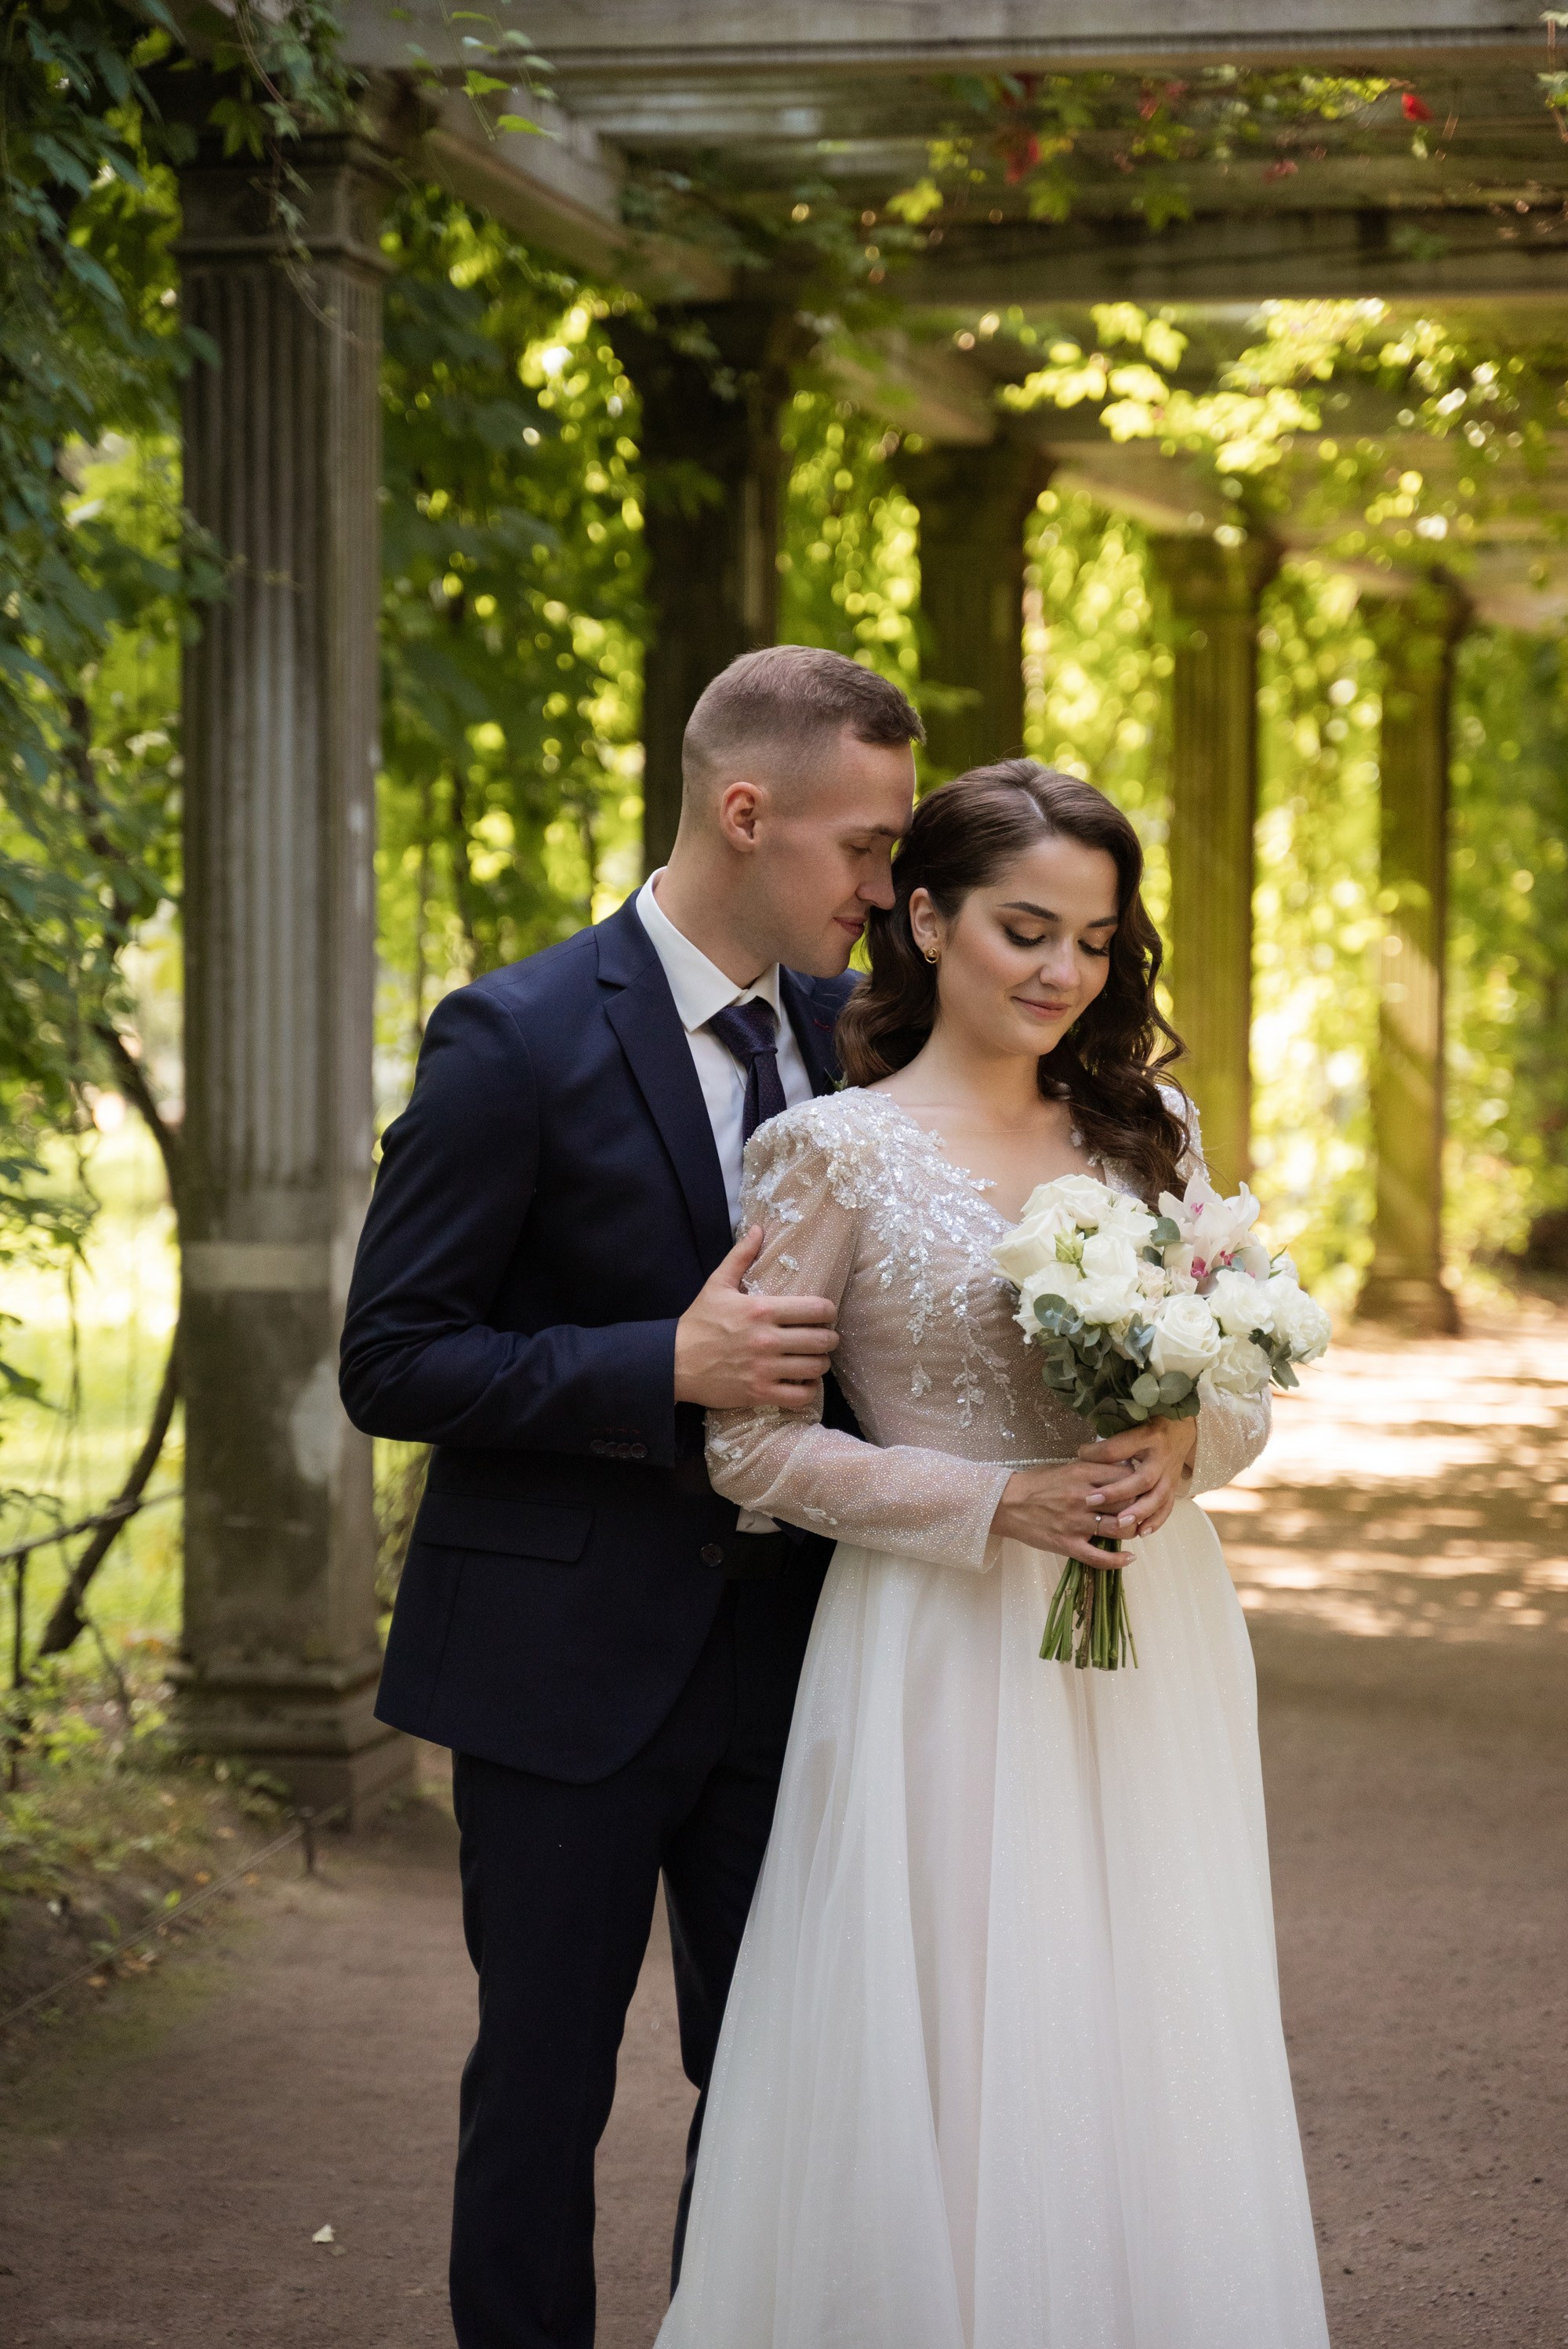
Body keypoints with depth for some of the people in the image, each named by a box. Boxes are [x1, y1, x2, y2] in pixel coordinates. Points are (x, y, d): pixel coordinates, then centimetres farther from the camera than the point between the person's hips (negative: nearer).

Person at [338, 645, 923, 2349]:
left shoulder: (841, 1030, 5)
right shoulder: (517, 1040, -13)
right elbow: (390, 1362, -13)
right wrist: (669, 1367, -24)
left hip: (779, 1644, 5)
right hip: (572, 1657, -5)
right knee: (544, 2081, 5)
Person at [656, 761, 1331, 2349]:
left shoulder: (1148, 1129, 9)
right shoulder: (834, 1150, -5)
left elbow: (1248, 1386, 13)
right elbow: (750, 1441, -6)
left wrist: (1187, 1444, -10)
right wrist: (994, 1504, -15)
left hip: (1153, 1641, 4)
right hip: (943, 1647, -4)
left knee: (1152, 2065, 8)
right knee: (953, 2063, -1)